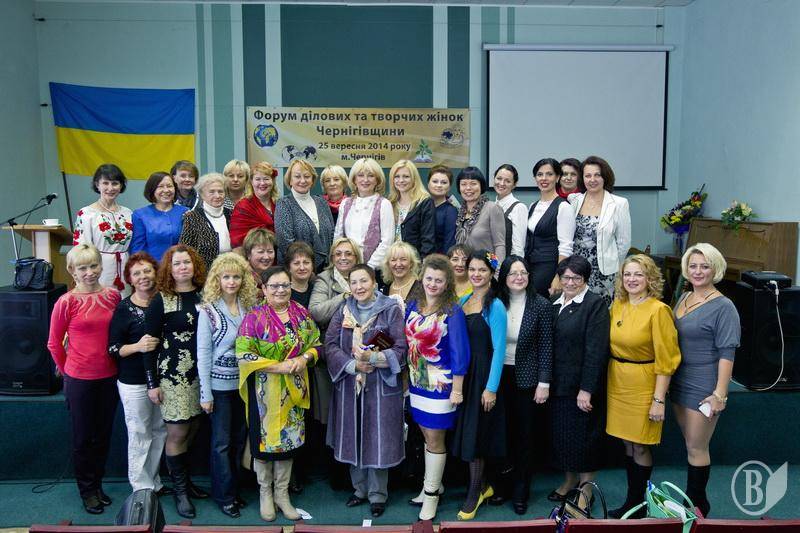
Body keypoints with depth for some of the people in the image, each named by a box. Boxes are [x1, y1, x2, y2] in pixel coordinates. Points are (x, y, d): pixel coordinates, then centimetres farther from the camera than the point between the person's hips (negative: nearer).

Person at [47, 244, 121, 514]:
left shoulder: (113, 295, -2)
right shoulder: (66, 302, -12)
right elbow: (54, 344, -1)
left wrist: (114, 362, 11)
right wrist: (67, 370, 7)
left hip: (109, 376, 3)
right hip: (79, 379, -3)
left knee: (103, 434, 16)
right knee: (83, 437, 12)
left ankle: (98, 484, 35)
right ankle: (87, 489, 29)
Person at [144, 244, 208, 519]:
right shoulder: (161, 300, -6)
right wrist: (152, 383, -7)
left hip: (200, 373, 4)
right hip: (172, 375, -4)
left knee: (192, 430, 12)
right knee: (177, 433, 1)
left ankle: (185, 480, 28)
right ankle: (180, 490, 15)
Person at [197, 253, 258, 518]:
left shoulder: (249, 307, 2)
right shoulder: (209, 310, -9)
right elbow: (203, 353, -9)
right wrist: (205, 394, -11)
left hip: (244, 382, 4)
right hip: (220, 384, -4)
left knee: (239, 439, 13)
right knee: (222, 442, 5)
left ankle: (234, 488, 29)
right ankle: (225, 495, 19)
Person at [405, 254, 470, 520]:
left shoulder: (453, 311, -13)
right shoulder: (413, 305, 3)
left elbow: (460, 353, -13)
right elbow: (406, 341, 10)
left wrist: (457, 389, -13)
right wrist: (407, 375, 9)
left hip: (440, 385, -5)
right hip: (417, 381, 5)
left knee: (435, 438, 5)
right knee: (427, 435, 17)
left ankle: (431, 493, 20)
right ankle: (432, 483, 34)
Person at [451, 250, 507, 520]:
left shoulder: (495, 306, -12)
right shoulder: (463, 300, 7)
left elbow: (499, 349, -14)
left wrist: (491, 388, -16)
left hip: (483, 374, -6)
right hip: (462, 373, 6)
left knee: (475, 433, 3)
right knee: (465, 430, 13)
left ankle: (475, 492, 23)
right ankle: (482, 485, 32)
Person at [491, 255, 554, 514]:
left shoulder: (541, 305, -6)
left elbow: (545, 347, -5)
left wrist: (544, 383, -8)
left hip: (526, 378, -2)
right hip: (499, 375, 2)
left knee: (524, 435, 9)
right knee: (502, 432, 10)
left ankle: (521, 491, 23)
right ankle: (502, 485, 27)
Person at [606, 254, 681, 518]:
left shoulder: (658, 310, -14)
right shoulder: (617, 305, 4)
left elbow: (666, 359, -14)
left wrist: (659, 399, -15)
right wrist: (610, 380, 9)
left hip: (643, 385, -6)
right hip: (617, 382, 6)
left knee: (640, 447, 4)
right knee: (627, 444, 15)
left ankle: (638, 503, 23)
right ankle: (631, 501, 29)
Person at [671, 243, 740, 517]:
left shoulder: (723, 307, -13)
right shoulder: (683, 299, 8)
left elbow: (727, 353, -16)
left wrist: (719, 394, -20)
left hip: (703, 388, -7)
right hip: (679, 382, 7)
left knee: (696, 448, 4)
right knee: (690, 443, 17)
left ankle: (695, 505, 20)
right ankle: (697, 501, 32)